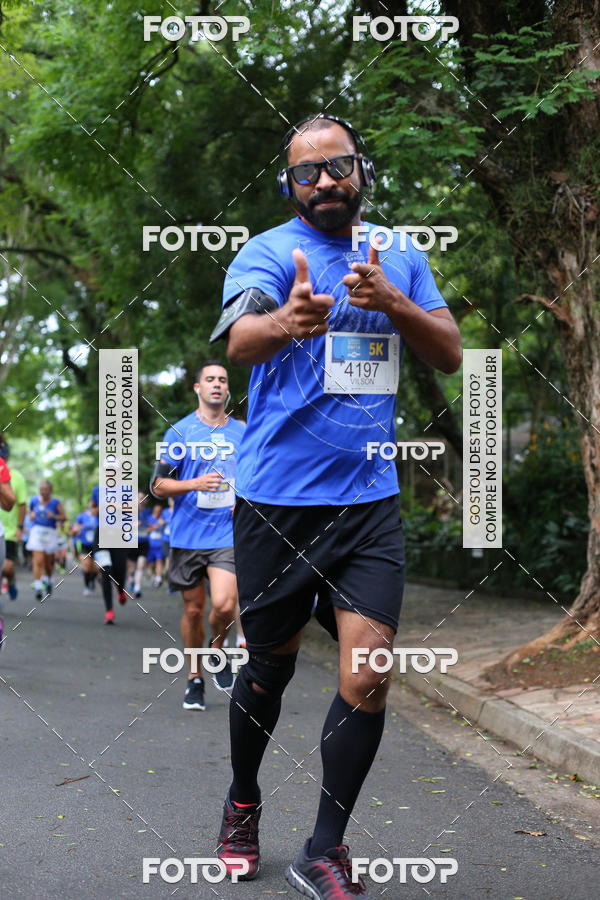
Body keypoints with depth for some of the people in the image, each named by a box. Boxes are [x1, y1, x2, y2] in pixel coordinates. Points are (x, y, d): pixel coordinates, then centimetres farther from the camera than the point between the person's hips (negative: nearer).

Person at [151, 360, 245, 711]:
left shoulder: (243, 432, 8)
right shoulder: (180, 432, 1)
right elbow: (158, 485, 0)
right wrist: (194, 484, -17)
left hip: (228, 534, 0)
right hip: (188, 535, 0)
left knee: (224, 604, -17)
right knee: (193, 610, 6)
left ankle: (218, 650, 14)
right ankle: (195, 678, 23)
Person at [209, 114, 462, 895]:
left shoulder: (401, 256, 9)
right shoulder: (268, 252, -5)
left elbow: (450, 354, 3)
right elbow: (240, 340, -25)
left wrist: (392, 301, -17)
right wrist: (287, 321, -49)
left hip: (369, 496, 3)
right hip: (276, 498, -3)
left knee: (369, 670, -9)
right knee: (272, 664, 10)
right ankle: (243, 805, 37)